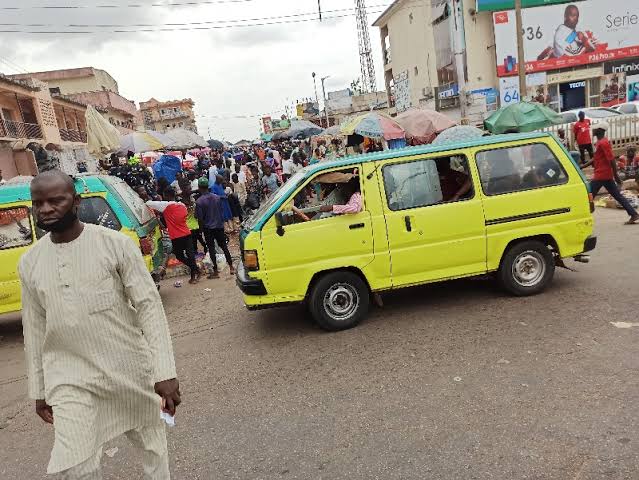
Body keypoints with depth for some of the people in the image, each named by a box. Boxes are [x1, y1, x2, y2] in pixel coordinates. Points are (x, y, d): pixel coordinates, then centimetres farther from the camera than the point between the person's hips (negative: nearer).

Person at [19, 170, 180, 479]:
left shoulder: (115, 244, -12)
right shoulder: (29, 263, 1)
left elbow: (149, 305, -13)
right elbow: (34, 329, 10)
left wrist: (164, 371, -18)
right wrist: (38, 390, 14)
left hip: (129, 368, -2)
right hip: (69, 377, 2)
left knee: (151, 442, 16)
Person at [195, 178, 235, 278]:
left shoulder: (199, 201, -14)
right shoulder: (217, 197, -1)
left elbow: (200, 218, -12)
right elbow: (222, 211, 7)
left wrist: (201, 229, 2)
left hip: (208, 228, -4)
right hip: (219, 226, 4)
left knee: (211, 248, 3)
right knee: (224, 246, 12)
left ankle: (216, 271, 6)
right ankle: (231, 267, 13)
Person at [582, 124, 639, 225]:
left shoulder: (603, 143, -15)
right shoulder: (601, 142, 15)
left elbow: (612, 159, -20)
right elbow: (595, 159, 23)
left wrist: (616, 175, -20)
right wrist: (582, 167, 19)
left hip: (601, 175, -10)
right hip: (607, 175, 10)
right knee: (618, 195, 10)